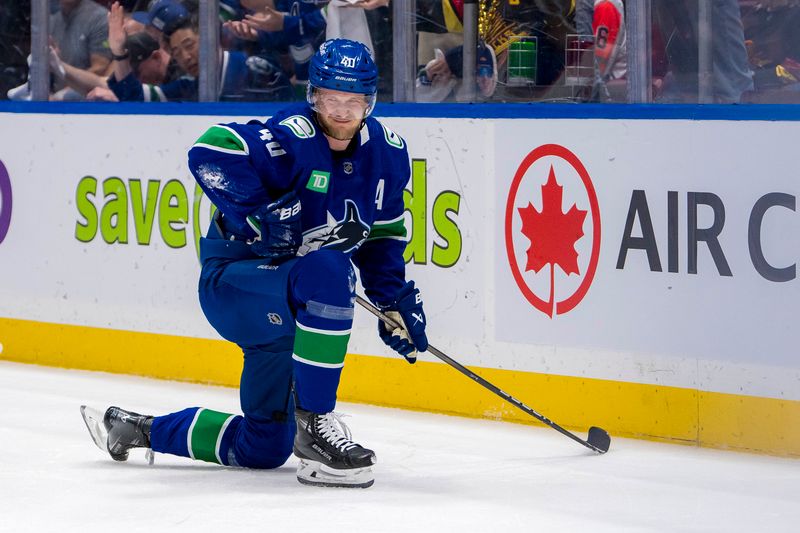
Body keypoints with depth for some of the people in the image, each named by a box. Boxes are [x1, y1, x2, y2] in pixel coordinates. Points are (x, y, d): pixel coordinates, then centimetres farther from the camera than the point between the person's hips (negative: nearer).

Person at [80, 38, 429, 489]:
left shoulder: (386, 153, 1)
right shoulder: (291, 138, -21)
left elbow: (383, 234, 14)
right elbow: (210, 151, -34)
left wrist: (395, 300, 6)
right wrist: (257, 215, -35)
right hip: (232, 278, -8)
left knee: (263, 447, 11)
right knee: (329, 272, -40)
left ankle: (135, 429, 31)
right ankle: (313, 420, -32)